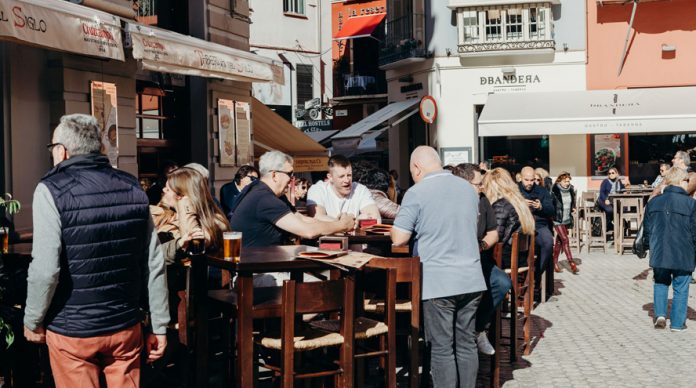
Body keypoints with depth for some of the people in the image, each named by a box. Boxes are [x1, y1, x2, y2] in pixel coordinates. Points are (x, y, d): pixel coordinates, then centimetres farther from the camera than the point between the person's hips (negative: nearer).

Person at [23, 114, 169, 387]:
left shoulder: (52, 190, -10)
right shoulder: (132, 188, 2)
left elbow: (45, 269, -18)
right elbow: (154, 265, 1)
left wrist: (32, 321, -1)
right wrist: (160, 326, 8)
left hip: (71, 332, -3)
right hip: (127, 327, 4)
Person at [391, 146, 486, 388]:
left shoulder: (416, 193, -9)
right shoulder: (469, 188, 10)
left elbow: (398, 239, -10)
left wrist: (417, 230, 11)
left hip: (438, 282, -5)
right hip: (471, 279, 5)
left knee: (442, 348, 2)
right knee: (466, 344, 12)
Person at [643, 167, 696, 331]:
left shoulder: (653, 202, 3)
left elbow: (647, 230, 8)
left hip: (659, 254, 3)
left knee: (660, 283, 22)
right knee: (680, 288, 9)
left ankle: (660, 313, 8)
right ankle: (677, 322, 15)